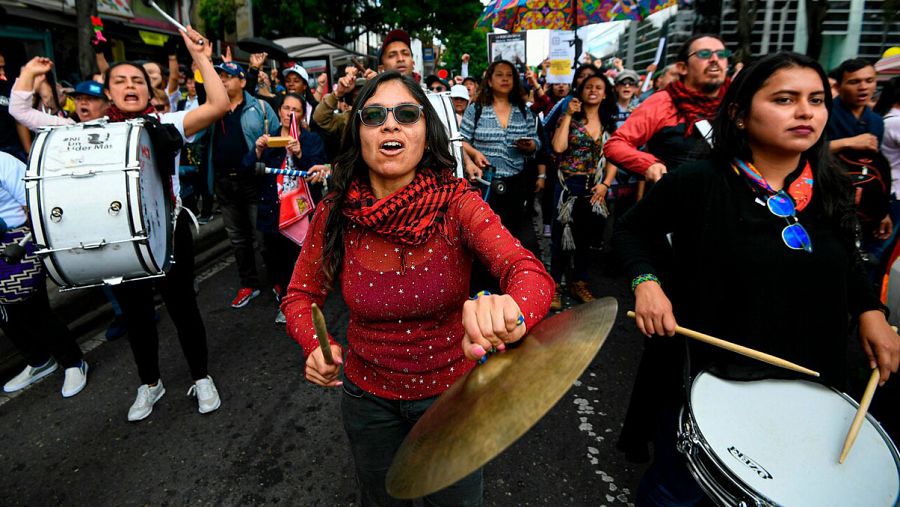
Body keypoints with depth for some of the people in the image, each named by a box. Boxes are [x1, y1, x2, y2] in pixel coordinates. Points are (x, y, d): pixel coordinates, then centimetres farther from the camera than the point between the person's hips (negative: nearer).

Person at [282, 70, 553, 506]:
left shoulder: (457, 204, -21)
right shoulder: (335, 214, -15)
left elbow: (531, 274, -34)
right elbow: (300, 295, -2)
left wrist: (512, 313, -57)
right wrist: (315, 345, -23)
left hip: (452, 388, -1)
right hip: (368, 395, 2)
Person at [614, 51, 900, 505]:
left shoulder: (830, 188, 0)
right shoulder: (698, 182, -17)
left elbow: (845, 260, 17)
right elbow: (631, 230, -6)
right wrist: (645, 282, -23)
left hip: (805, 378, 6)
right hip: (706, 372, -5)